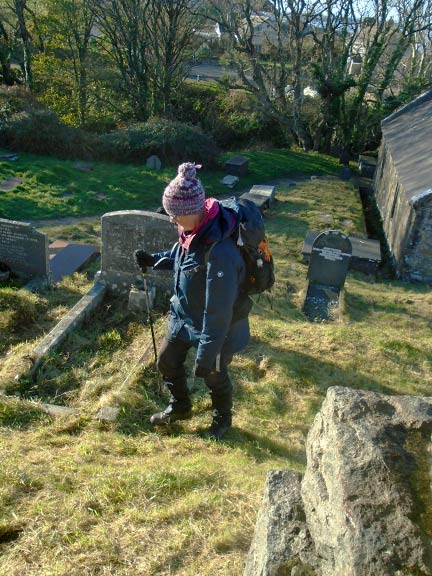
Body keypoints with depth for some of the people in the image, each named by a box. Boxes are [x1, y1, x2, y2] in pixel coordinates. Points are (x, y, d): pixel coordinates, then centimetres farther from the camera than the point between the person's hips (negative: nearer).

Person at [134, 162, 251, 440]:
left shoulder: (220, 252, -38)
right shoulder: (193, 231, -11)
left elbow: (218, 313, -33)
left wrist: (206, 356, -26)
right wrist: (154, 259, 0)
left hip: (218, 326, -8)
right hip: (185, 316, 8)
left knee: (214, 375, 16)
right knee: (167, 360, 21)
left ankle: (223, 417, 48)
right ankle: (180, 406, 50)